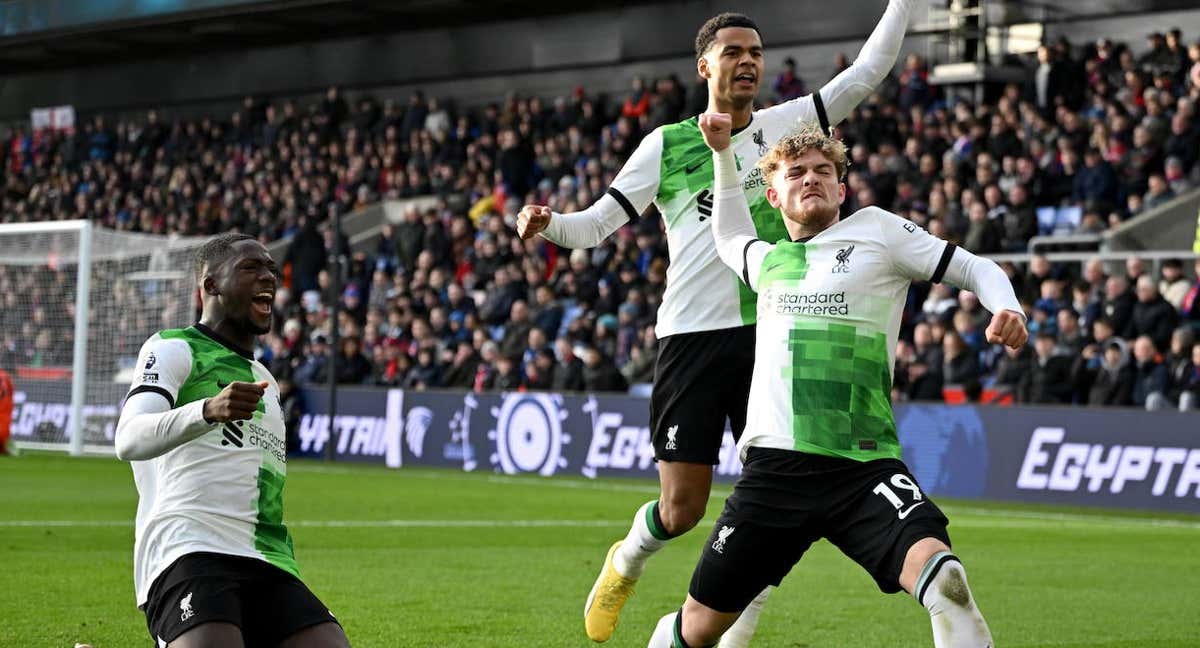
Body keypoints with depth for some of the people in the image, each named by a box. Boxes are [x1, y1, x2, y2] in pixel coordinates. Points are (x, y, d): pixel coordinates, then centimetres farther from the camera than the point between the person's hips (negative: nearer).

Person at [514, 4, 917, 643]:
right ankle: (626, 563, 31)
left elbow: (868, 70, 11)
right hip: (692, 336, -2)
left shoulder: (785, 125, 10)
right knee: (681, 509, -3)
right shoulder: (666, 145, 4)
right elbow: (598, 223, 1)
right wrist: (548, 224, -18)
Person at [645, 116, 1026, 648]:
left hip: (863, 467, -4)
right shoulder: (768, 260, 21)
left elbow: (977, 270, 9)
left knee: (939, 575, -33)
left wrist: (1008, 311, -11)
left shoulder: (876, 230, 8)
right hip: (773, 464, 4)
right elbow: (729, 235, 45)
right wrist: (722, 152, 38)